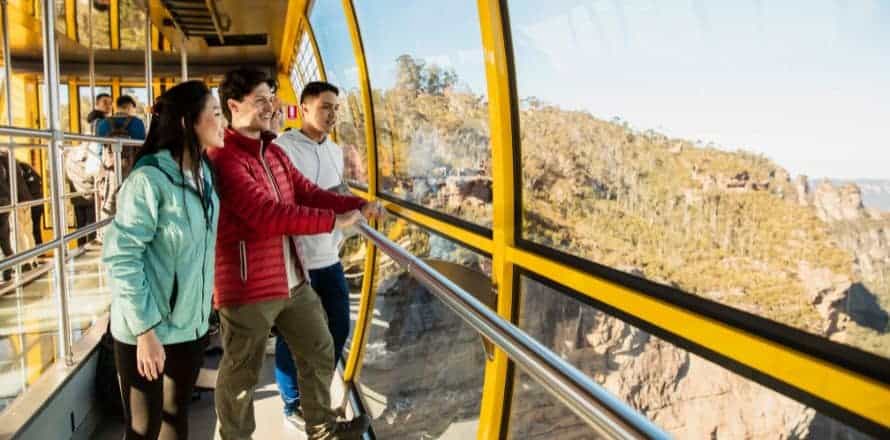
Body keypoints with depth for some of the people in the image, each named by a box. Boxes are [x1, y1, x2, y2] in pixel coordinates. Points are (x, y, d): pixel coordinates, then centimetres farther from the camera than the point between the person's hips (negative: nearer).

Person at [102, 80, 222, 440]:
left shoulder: (205, 173, 5)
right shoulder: (150, 178, -18)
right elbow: (121, 256, -19)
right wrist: (145, 329, -20)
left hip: (191, 325, 7)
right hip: (147, 329, -7)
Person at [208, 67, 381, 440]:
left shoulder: (273, 151, 11)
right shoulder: (223, 157, -18)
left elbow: (306, 192, 8)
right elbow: (267, 212, -28)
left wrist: (357, 205, -7)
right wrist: (333, 220, -26)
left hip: (293, 279, 9)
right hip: (248, 286, -9)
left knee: (319, 352, 20)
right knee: (241, 374, 9)